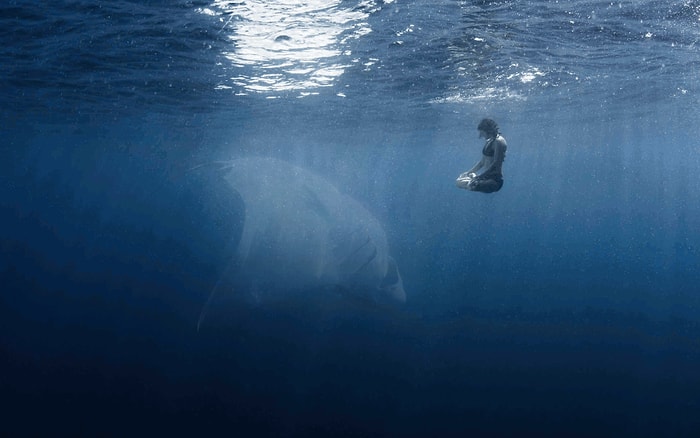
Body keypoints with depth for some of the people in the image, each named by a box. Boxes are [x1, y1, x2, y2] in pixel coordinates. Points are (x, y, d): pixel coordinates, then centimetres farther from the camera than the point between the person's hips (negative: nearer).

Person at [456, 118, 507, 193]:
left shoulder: (498, 141, -14)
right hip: (486, 177, 10)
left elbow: (496, 164, -20)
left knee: (470, 185, -32)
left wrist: (478, 177, -20)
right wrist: (468, 173, 16)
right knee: (459, 181, 5)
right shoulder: (489, 142, 16)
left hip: (495, 180, -10)